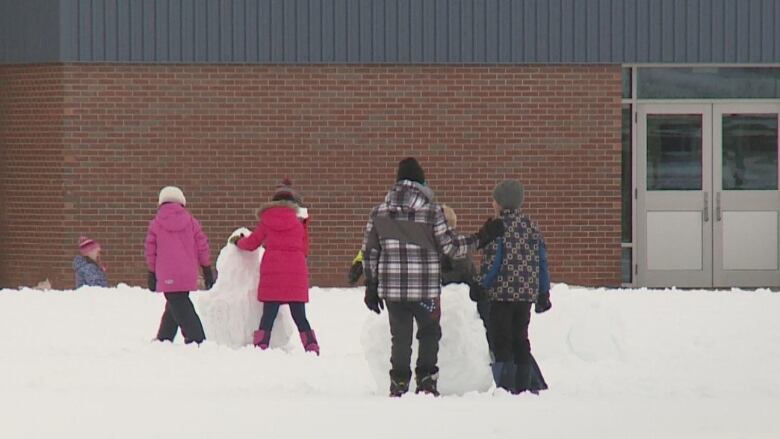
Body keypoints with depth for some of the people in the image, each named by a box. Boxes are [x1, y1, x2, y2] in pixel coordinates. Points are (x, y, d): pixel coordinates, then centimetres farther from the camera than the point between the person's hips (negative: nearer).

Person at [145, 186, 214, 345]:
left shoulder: (155, 224, 1)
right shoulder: (190, 221, 6)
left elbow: (151, 251, 4)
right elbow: (202, 246, 7)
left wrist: (152, 276, 13)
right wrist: (207, 271, 15)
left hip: (167, 277, -4)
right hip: (188, 276, 4)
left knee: (180, 308, -5)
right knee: (173, 308, 17)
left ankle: (197, 339, -16)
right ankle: (164, 339, 25)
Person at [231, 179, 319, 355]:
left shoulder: (267, 220, 5)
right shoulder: (299, 219, 4)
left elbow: (251, 243, 13)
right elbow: (304, 249, 8)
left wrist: (238, 241, 32)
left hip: (271, 273, 0)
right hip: (296, 273, 0)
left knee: (268, 316, 2)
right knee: (300, 317, 4)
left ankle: (260, 348, -5)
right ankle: (312, 349, -1)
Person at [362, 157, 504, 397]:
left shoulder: (379, 213, 3)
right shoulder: (432, 212, -7)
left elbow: (370, 252, 6)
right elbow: (450, 246, -4)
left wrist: (371, 286, 13)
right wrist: (481, 238, 7)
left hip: (391, 287, 2)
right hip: (425, 287, -2)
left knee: (400, 337, 11)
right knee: (429, 333, 16)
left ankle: (399, 385, 9)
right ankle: (426, 381, 10)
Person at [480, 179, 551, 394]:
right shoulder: (531, 226, 7)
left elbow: (491, 264, -14)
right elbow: (542, 261, 10)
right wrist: (543, 294, 16)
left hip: (500, 295, -6)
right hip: (527, 294, 6)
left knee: (501, 342, -2)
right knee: (520, 340, 14)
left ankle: (505, 387, -8)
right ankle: (525, 385, 14)